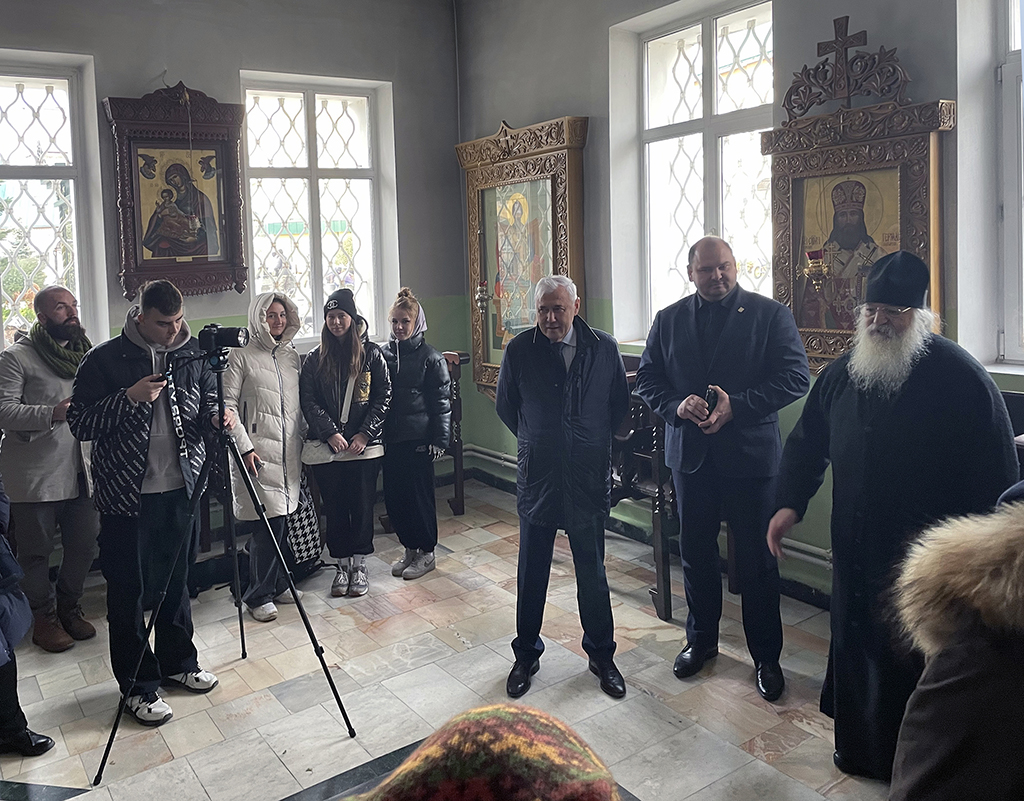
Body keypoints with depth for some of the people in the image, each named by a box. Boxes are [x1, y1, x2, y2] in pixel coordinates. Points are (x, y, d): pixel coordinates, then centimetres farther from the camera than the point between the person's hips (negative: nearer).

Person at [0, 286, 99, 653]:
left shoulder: (86, 354, 14)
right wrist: (52, 413, -25)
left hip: (82, 472, 6)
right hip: (35, 476, -5)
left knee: (84, 545, 11)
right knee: (37, 551, 6)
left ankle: (69, 607, 31)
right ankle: (45, 617, 23)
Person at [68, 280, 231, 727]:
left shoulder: (192, 355, 4)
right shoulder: (105, 360, -8)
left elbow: (207, 404, 15)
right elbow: (78, 422, -8)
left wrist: (216, 416, -7)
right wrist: (129, 398, -20)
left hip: (180, 488, 4)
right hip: (127, 495, -4)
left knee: (176, 581, 16)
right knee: (129, 590, 4)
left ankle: (178, 663, 33)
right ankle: (138, 686, 16)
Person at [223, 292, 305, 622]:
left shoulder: (293, 357, 15)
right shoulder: (241, 357, -3)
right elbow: (228, 405, -7)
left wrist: (304, 442, 13)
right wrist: (244, 447, -14)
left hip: (289, 455, 6)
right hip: (257, 453, -6)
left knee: (282, 519, 9)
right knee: (270, 521, -9)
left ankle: (278, 583, 24)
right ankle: (259, 595, 4)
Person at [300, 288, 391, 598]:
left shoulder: (371, 354, 2)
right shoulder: (315, 358, 5)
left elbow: (383, 396, 0)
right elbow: (308, 400, 0)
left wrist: (365, 433, -9)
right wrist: (330, 433, -12)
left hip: (365, 446, -1)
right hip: (328, 446, 1)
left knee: (362, 506, 5)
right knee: (335, 508, 7)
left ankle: (359, 564, 19)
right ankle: (342, 565, 21)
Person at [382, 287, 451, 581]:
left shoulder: (430, 357, -5)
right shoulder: (383, 355, 7)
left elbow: (441, 402, -5)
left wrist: (439, 440, -10)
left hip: (418, 438, -5)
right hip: (390, 438, 5)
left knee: (420, 495, 1)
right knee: (393, 496, 8)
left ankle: (426, 553, 17)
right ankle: (410, 548, 26)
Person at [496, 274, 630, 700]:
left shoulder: (604, 347, -2)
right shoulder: (519, 350, -4)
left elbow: (620, 404, 11)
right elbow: (505, 406, 10)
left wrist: (594, 442, 9)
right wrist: (535, 441, 10)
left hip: (588, 477, 0)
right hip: (537, 477, 0)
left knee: (593, 573, 10)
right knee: (531, 573, 10)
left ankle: (601, 655, 28)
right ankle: (526, 655, 28)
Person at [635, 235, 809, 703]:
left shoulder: (771, 315, -3)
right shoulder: (668, 320, 7)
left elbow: (795, 378, -10)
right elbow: (646, 379, 6)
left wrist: (737, 405, -20)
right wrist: (677, 405, -14)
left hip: (751, 456, -3)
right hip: (690, 456, 4)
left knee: (757, 561, 6)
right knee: (695, 554, 16)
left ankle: (766, 657, 23)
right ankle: (701, 640, 35)